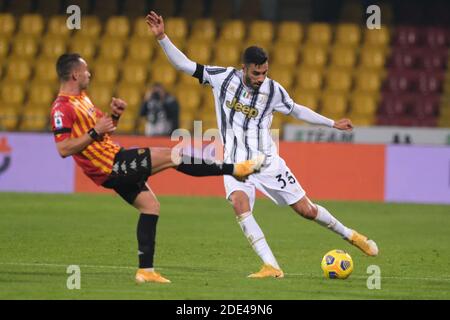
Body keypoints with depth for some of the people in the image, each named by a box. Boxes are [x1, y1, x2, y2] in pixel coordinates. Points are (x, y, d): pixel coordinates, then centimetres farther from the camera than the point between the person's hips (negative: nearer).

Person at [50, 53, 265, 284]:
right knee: (171, 156, -11)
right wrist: (95, 132, -26)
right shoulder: (62, 108, -17)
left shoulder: (81, 98, 14)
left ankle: (145, 270, 13)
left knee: (150, 205, 12)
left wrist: (114, 115, 4)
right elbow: (63, 149, -26)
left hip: (116, 165, 11)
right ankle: (234, 169, -2)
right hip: (111, 167, -11)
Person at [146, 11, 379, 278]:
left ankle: (350, 235, 28)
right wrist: (162, 38, -14)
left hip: (267, 160, 0)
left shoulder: (273, 90, -3)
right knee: (239, 204, -29)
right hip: (236, 162, 0)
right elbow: (184, 65, -4)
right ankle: (272, 267, -32)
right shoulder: (224, 77, -5)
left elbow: (296, 110, 15)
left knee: (306, 209, 1)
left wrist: (332, 124, 19)